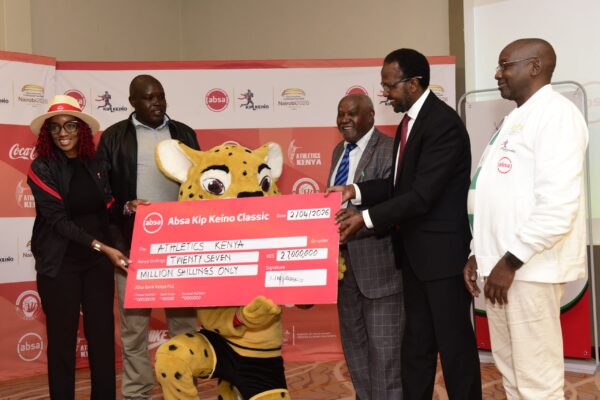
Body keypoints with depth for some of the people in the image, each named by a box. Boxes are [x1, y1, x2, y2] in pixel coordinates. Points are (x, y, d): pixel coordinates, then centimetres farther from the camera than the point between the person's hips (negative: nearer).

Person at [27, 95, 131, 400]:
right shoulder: (42, 168, -8)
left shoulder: (96, 165, 4)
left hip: (98, 261, 3)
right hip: (59, 264, -3)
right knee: (62, 339, 5)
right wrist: (102, 247, -21)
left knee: (103, 334, 6)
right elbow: (58, 220, -14)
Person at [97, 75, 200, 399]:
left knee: (185, 320, 7)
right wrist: (125, 207, -17)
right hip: (133, 244, -2)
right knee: (134, 323, 4)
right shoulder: (114, 137, 3)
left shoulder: (184, 134, 11)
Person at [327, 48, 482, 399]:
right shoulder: (410, 120, 11)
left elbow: (423, 194, -24)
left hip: (442, 250, -9)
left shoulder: (443, 123, -19)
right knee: (416, 342, 16)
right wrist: (356, 191, 0)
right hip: (414, 251, 9)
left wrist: (367, 218, -21)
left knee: (454, 342, 3)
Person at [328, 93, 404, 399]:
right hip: (344, 259, 9)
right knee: (354, 344, 19)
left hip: (378, 261, -8)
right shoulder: (339, 150, 13)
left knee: (384, 348, -1)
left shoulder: (389, 150, -13)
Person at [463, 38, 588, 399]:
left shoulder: (556, 113, -10)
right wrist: (480, 254, 13)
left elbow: (558, 204, -20)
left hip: (530, 268, -9)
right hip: (502, 264, 9)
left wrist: (511, 262, -17)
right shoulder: (515, 119, 19)